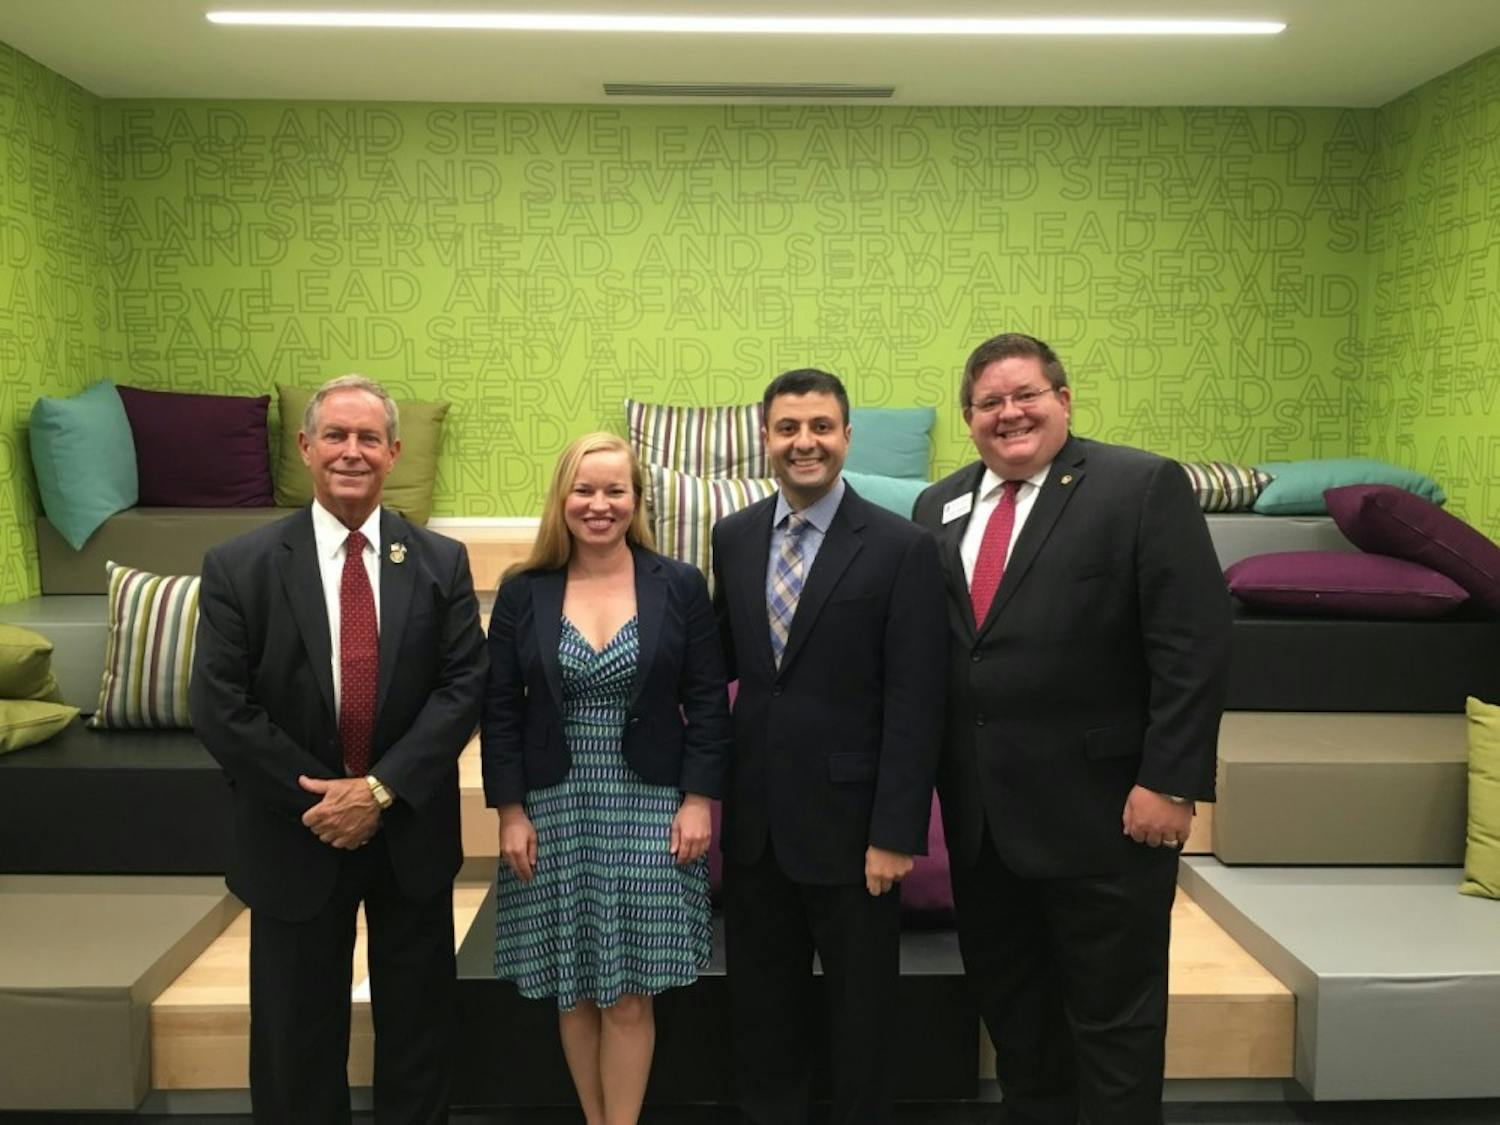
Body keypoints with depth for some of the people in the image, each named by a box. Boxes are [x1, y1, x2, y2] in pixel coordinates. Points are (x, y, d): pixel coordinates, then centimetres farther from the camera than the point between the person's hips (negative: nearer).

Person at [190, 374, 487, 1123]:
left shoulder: (441, 563, -2)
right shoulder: (237, 567, -6)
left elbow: (464, 686, -7)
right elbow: (218, 708, -9)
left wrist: (381, 788, -16)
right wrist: (317, 799, -12)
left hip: (411, 834, 1)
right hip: (296, 836, -1)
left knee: (417, 1030, 16)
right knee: (295, 1041, 15)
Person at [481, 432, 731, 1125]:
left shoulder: (680, 586, -1)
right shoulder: (522, 593, 1)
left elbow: (708, 703, 0)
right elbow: (500, 711, 2)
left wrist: (698, 800, -6)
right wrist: (510, 812, -2)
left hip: (648, 808, -1)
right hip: (553, 808, 2)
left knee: (629, 994, 3)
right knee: (574, 990, 11)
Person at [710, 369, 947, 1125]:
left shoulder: (902, 547, -11)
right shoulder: (734, 537, 4)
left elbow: (915, 705, -13)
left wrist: (896, 833, -15)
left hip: (847, 819, -4)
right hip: (754, 819, 4)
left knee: (859, 1009, 15)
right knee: (759, 1005, 19)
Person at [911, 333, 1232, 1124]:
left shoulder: (1143, 487, -9)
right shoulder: (939, 507, 8)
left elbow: (1194, 644, -14)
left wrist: (1169, 782, -17)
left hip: (1101, 808, -5)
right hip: (978, 812, 6)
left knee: (1112, 1015, 9)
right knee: (1007, 1001, 20)